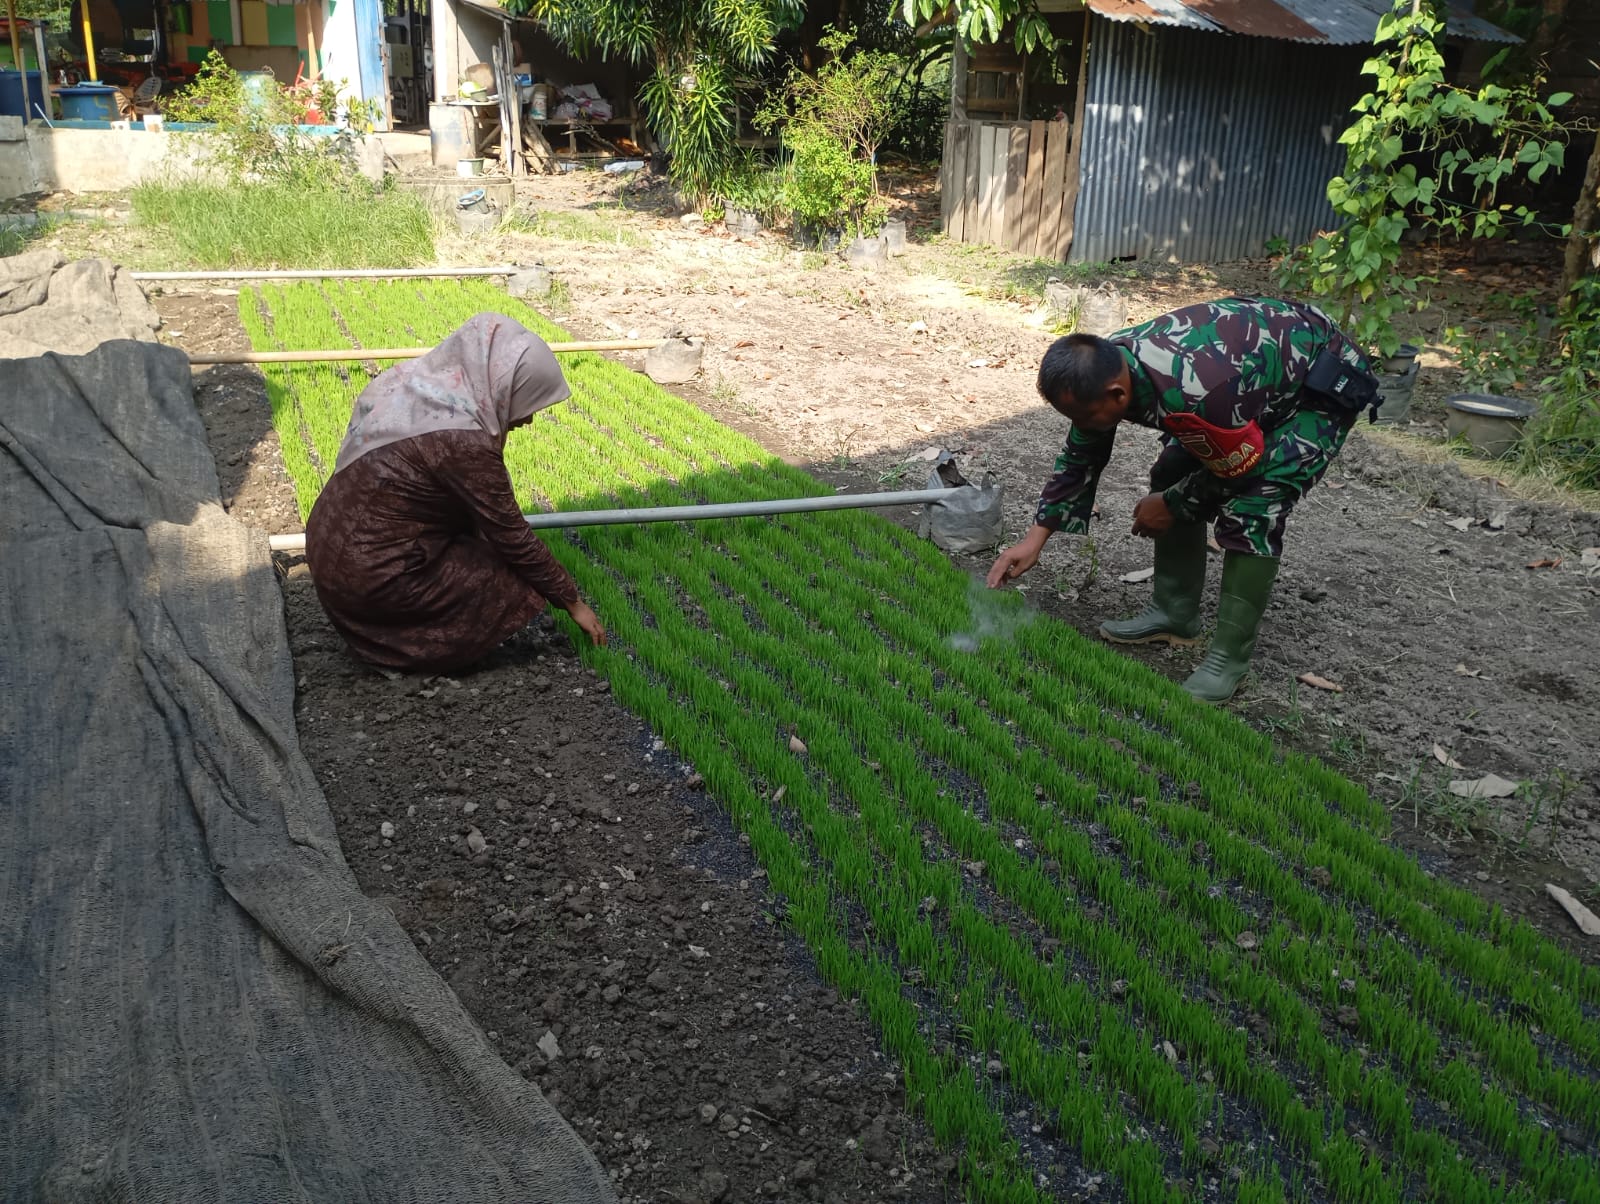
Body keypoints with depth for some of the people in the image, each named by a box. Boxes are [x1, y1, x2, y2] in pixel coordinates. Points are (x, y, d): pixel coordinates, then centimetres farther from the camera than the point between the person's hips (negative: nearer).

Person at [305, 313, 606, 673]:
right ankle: (401, 646, 2)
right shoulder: (462, 440, -24)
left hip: (333, 543, 8)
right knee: (522, 591, -1)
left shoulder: (422, 383, 0)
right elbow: (513, 538, -15)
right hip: (370, 578, -8)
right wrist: (573, 601, -3)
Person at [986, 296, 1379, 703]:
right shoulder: (1104, 368, -17)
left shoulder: (1194, 394, -42)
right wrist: (1035, 537, -4)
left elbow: (1242, 467, -23)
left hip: (1320, 384, -8)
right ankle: (1175, 613, 17)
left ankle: (1229, 658, -10)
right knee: (1172, 474, 4)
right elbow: (1080, 458, -2)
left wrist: (1172, 505, -9)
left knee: (1252, 509, -21)